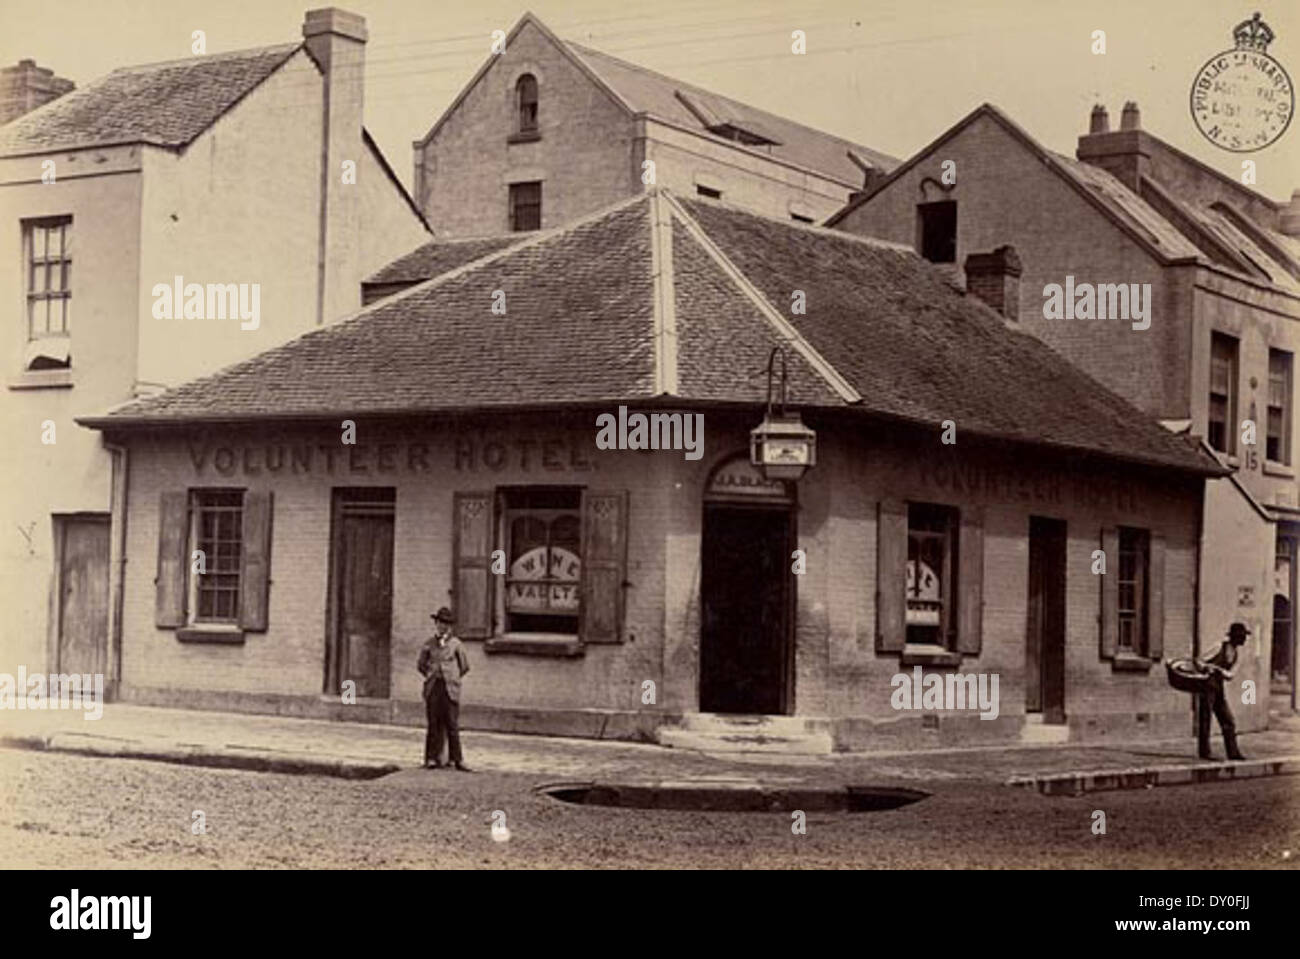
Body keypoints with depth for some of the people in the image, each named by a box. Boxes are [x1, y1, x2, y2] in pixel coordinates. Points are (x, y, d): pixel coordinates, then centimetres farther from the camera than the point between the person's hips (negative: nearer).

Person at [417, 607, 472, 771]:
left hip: (450, 688, -1)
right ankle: (433, 759, 5)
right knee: (434, 724, 2)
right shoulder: (428, 644, 8)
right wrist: (430, 676, 11)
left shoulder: (455, 644, 5)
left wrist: (453, 678, 11)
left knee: (452, 725, -3)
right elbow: (420, 664, 19)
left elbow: (464, 666, 13)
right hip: (433, 688, 1)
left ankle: (457, 759, -2)